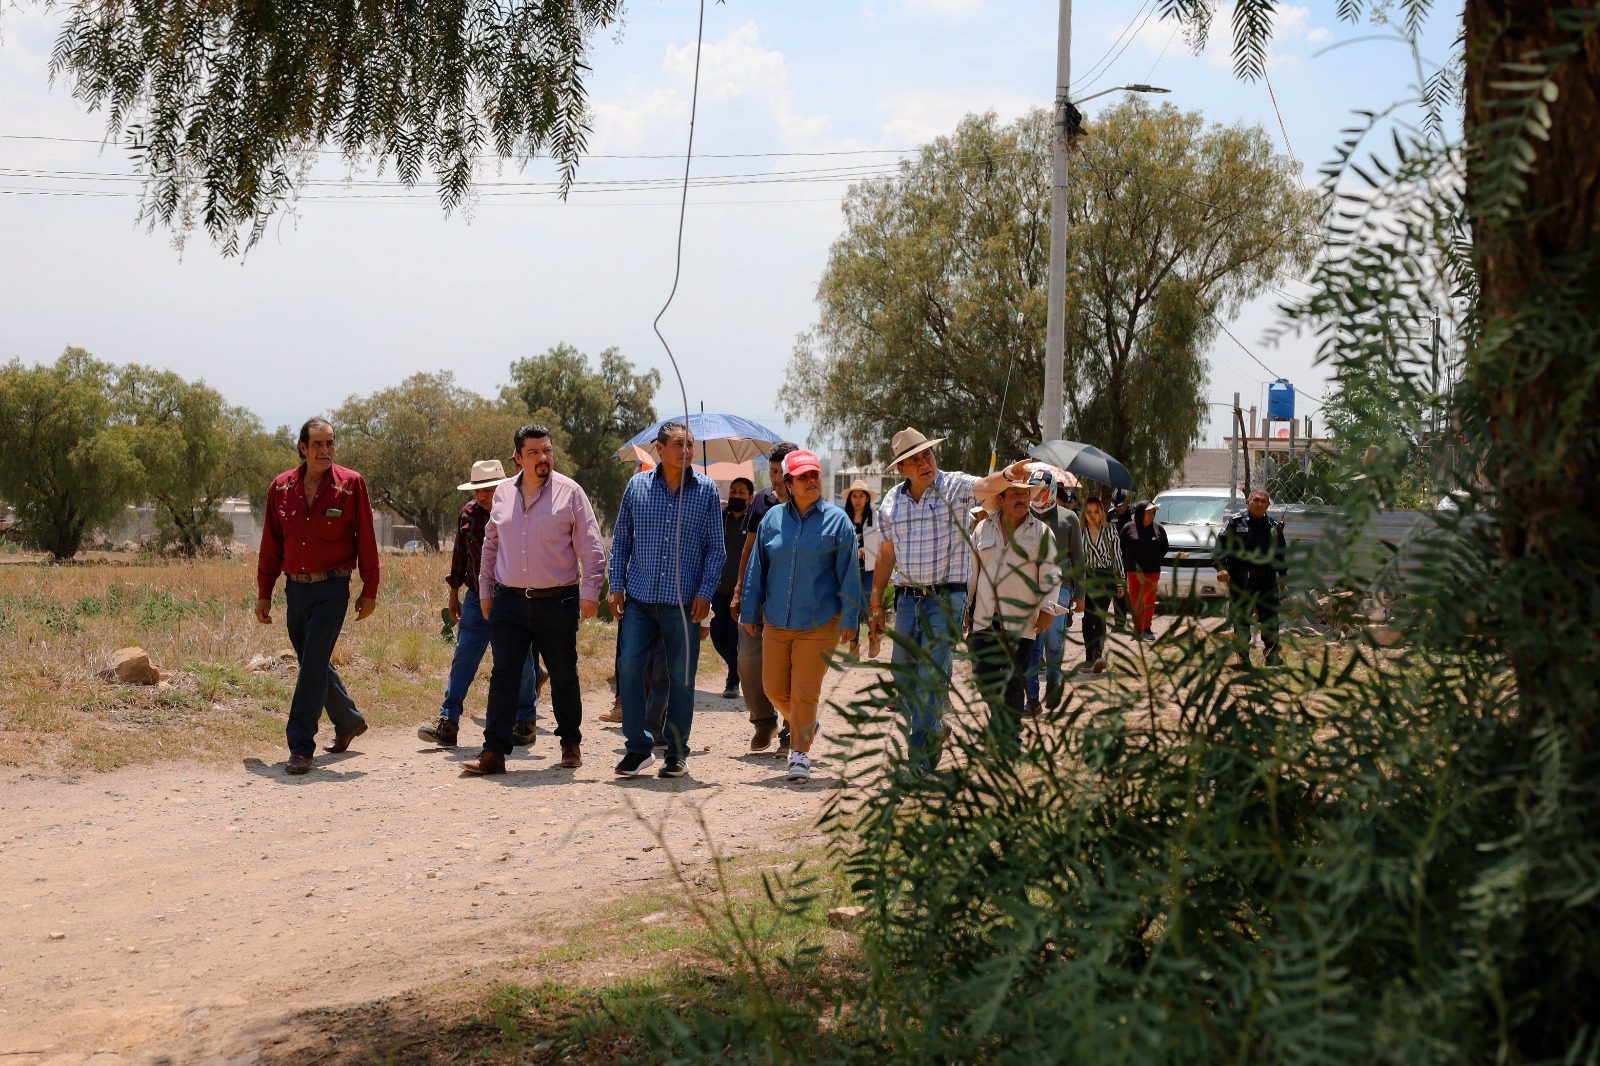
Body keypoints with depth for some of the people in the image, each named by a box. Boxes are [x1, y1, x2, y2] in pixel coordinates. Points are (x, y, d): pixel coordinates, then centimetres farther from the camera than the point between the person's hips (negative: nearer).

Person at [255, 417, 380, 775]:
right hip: (295, 588, 5)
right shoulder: (281, 487, 5)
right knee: (315, 664, 16)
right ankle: (349, 721, 37)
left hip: (332, 589, -5)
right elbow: (271, 545, 12)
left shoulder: (351, 484, -5)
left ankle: (301, 748, -7)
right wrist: (264, 594, 11)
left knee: (313, 667, -10)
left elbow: (366, 541, -2)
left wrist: (369, 591, -1)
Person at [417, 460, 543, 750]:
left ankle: (525, 723, 18)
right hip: (476, 600, 4)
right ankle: (447, 723, -2)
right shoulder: (468, 514, 6)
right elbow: (460, 555, 16)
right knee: (463, 660, -2)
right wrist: (454, 592, 18)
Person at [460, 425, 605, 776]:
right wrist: (485, 590, 16)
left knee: (564, 677, 8)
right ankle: (494, 752, -5)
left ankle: (571, 743, 26)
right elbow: (491, 545, 19)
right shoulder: (503, 494, 9)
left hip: (557, 602, -2)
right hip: (509, 601, 2)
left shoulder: (569, 491, -3)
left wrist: (590, 591, -11)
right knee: (503, 676, -5)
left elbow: (591, 546, -4)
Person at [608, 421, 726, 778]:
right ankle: (638, 746, 8)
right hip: (639, 597, 1)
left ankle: (677, 753, 15)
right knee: (629, 667, -5)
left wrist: (705, 593, -6)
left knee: (681, 677, 3)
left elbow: (716, 548, 3)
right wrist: (616, 586, 3)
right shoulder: (637, 485, 6)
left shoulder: (706, 489, 2)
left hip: (684, 601, -1)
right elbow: (621, 539, 10)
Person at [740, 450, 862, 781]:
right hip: (776, 621, 4)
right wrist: (749, 612, 11)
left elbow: (849, 573, -2)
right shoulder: (773, 518, 5)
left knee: (805, 692, -4)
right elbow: (757, 568, 11)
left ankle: (800, 752, 10)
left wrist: (849, 618, -4)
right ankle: (803, 727, 39)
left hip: (819, 624, -4)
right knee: (774, 687, 11)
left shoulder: (837, 520, -3)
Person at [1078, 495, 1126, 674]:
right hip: (1086, 577, 2)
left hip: (1105, 578, -2)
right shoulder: (1081, 531, 3)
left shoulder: (1110, 531, 3)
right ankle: (1090, 657, 15)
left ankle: (1098, 654, -27)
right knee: (1087, 618, 5)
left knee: (1099, 616, -16)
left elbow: (1117, 556, 7)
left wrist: (1121, 582, 6)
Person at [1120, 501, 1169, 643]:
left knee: (1150, 600, 1)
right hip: (1134, 571, -1)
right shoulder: (1129, 528, 0)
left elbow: (1164, 548, 14)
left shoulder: (1158, 528, 5)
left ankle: (1147, 628, 9)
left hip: (1153, 571, 1)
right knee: (1135, 601, 1)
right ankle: (1137, 629, 7)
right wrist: (1127, 563, 1)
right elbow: (1121, 548, 6)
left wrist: (1157, 561, 5)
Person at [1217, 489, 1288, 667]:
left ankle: (1272, 655, 1)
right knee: (1240, 620, 4)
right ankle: (1243, 657, 12)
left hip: (1266, 580, 2)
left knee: (1270, 619, -6)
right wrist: (1222, 567, -20)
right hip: (1239, 581, -1)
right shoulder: (1235, 523, 1)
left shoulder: (1274, 526, 11)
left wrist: (1282, 576, 15)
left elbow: (1281, 554, 18)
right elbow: (1221, 545, -7)